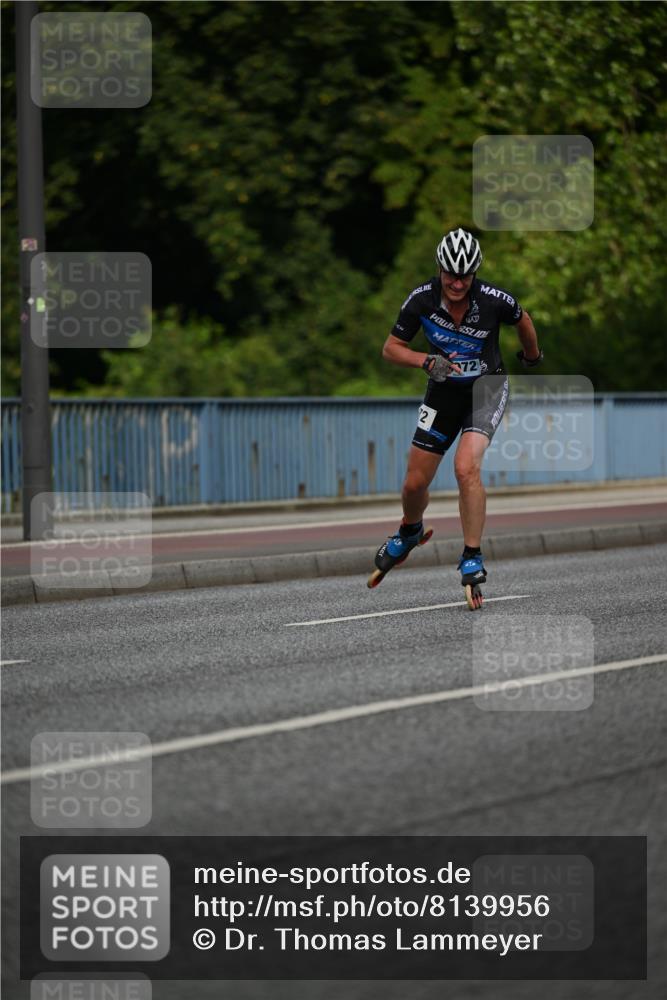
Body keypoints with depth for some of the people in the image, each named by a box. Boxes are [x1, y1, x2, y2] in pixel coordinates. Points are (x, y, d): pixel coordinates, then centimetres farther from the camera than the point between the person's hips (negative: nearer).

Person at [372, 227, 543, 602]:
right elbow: (391, 348, -8)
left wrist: (532, 354, 20)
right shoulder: (422, 299, -19)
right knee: (415, 483, 7)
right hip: (444, 389, 3)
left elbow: (522, 319, 1)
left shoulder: (493, 299, -23)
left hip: (487, 387, -3)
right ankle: (409, 532, 41)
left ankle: (473, 557, -15)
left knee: (466, 468, -27)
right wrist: (427, 361, -27)